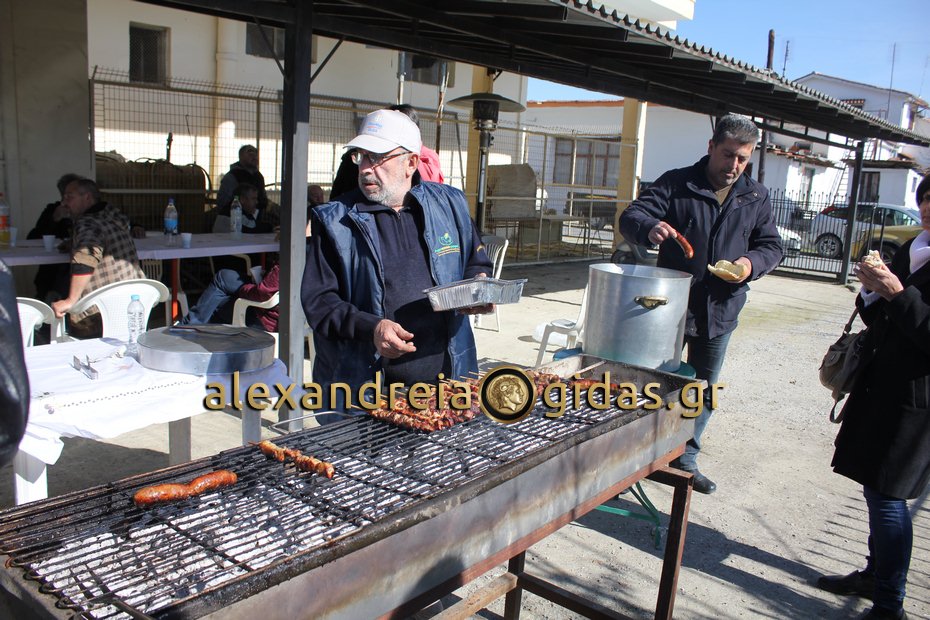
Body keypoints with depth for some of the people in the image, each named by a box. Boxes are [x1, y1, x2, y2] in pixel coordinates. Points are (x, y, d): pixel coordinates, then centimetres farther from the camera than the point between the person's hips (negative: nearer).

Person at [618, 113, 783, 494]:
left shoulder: (756, 197, 6)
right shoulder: (676, 184, -5)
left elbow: (771, 245, 10)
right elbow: (630, 218, -12)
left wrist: (752, 263, -13)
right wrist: (649, 228, -36)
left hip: (720, 312, 4)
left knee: (704, 391, 14)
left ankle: (685, 459, 29)